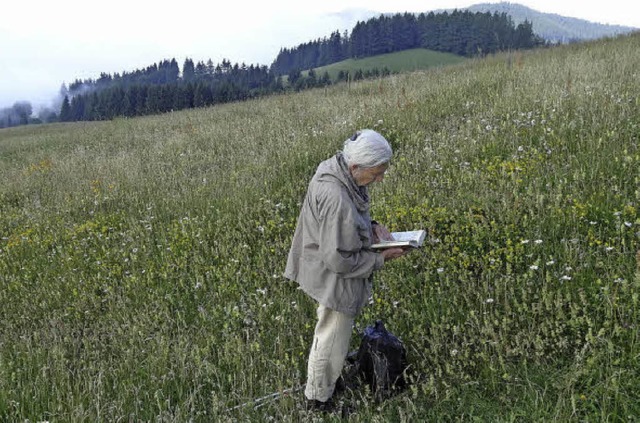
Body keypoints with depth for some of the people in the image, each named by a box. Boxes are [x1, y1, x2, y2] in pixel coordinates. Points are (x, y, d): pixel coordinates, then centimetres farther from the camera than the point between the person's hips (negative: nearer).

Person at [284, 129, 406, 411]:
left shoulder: (336, 168, -9)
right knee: (332, 342, 13)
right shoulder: (337, 202, -38)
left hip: (326, 271, 10)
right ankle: (318, 401, 38)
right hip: (334, 280, -10)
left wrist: (371, 226, -5)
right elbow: (340, 260, -28)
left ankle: (322, 381, 57)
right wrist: (380, 259, -18)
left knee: (328, 332, 31)